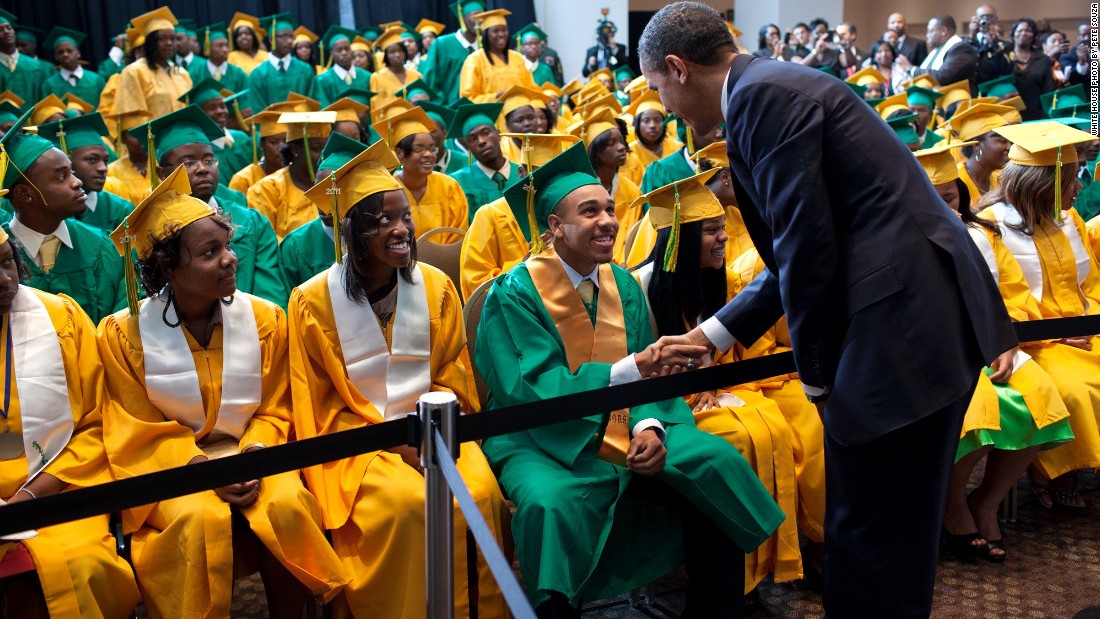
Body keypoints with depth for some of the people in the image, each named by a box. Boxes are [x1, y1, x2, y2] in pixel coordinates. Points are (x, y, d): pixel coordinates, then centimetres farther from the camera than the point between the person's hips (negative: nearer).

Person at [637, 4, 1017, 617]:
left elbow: (807, 246, -17)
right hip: (935, 312, 10)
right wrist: (711, 334, 22)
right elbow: (796, 250, 22)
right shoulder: (774, 87, 18)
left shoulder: (762, 94, -12)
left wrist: (816, 372, -6)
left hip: (901, 325, -10)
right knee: (897, 523, 20)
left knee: (872, 537, 1)